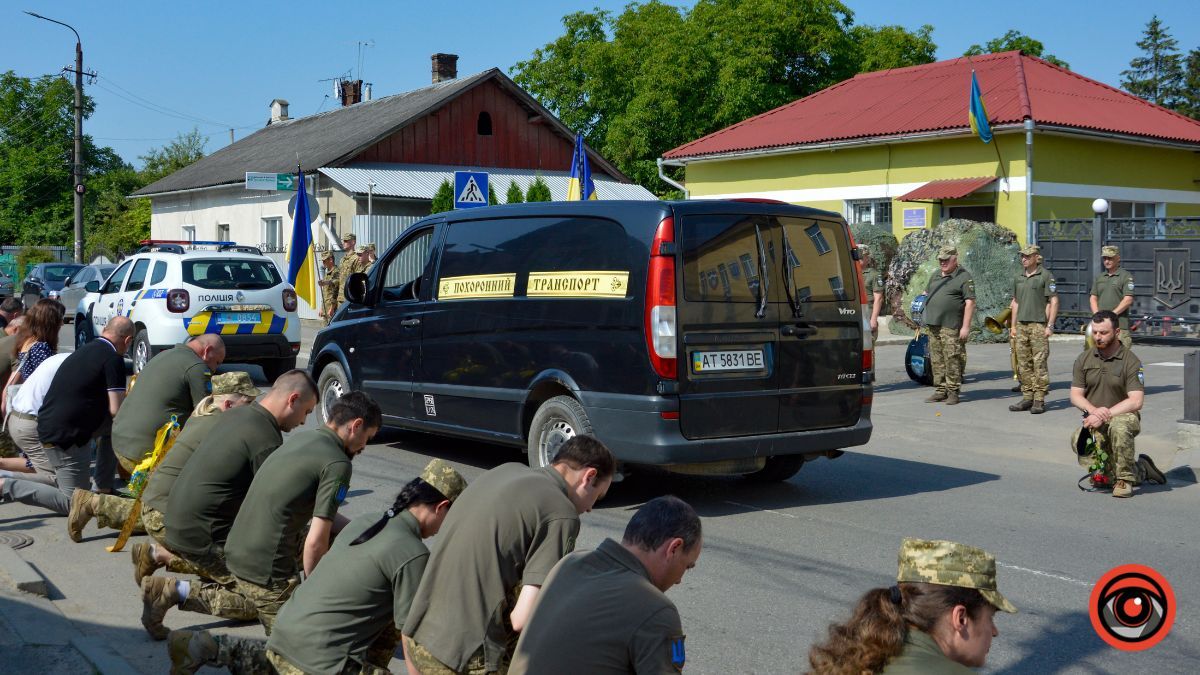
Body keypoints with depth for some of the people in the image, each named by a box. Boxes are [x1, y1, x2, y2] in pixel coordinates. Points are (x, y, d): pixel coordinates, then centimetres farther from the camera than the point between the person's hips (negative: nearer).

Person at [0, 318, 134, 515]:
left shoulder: (84, 350, 13)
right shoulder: (113, 360, -13)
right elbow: (116, 410, -16)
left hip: (47, 427, 9)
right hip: (65, 437, -9)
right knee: (73, 504, -1)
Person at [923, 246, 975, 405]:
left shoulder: (964, 277, -4)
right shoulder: (935, 277, 19)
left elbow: (970, 302, -10)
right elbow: (926, 293, 36)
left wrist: (966, 326, -16)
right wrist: (924, 301, 14)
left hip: (951, 327, -7)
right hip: (933, 326, 7)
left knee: (953, 360, -7)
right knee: (937, 360, 8)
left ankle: (953, 392, -1)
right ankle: (941, 390, 14)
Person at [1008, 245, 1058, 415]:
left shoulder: (1045, 275, -4)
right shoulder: (1019, 277, 15)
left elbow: (1054, 301, -7)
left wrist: (1050, 325, -12)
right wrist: (1013, 325, 15)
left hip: (1039, 325, -6)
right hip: (1021, 326, 6)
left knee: (1040, 363, -6)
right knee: (1023, 364, 7)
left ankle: (1039, 400, -4)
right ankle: (1027, 398, 14)